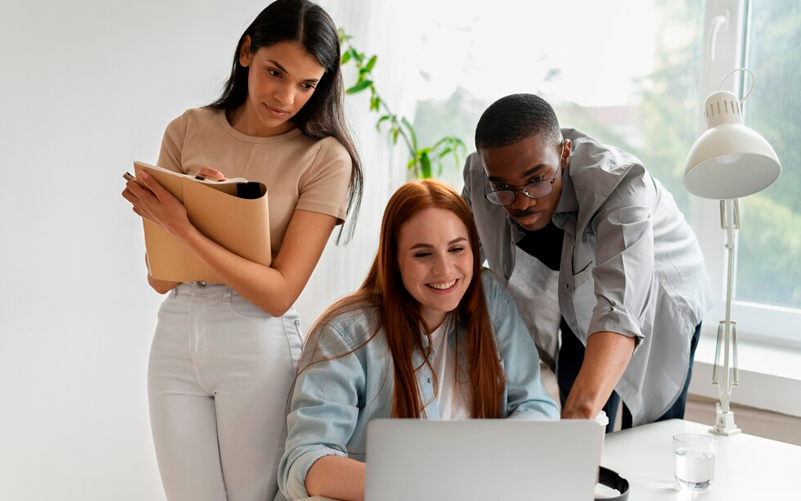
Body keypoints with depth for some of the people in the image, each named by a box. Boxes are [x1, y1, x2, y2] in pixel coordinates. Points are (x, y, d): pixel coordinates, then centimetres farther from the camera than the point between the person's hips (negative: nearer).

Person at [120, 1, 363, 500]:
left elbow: (279, 293, -13)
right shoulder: (188, 130, 2)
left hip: (259, 346, -3)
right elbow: (160, 278, 1)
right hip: (175, 339, 3)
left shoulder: (325, 156, -7)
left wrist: (184, 229, -21)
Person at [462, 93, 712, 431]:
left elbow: (622, 306, -53)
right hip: (579, 301, 4)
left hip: (658, 304, -3)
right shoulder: (480, 176, -24)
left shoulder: (619, 185, -40)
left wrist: (581, 408, -66)